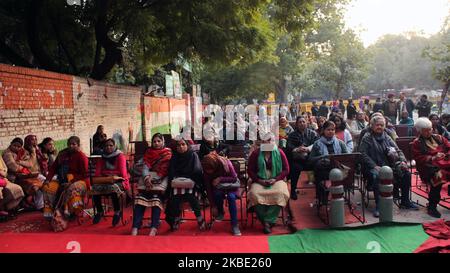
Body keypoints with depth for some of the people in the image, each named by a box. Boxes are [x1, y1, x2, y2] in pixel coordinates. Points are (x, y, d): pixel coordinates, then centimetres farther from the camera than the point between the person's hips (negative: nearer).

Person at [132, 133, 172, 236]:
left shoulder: (168, 153, 9)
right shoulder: (148, 152, 19)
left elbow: (165, 170, 0)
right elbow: (145, 167, 8)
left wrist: (154, 179, -12)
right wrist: (147, 178, -12)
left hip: (161, 179, -3)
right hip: (148, 177, 3)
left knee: (156, 197, -30)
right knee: (140, 197, -23)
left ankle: (154, 228, -40)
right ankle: (135, 227, -32)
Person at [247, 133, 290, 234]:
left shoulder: (279, 153, 4)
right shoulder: (256, 153, 3)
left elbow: (286, 169, 4)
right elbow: (250, 170, 4)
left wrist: (275, 179, -11)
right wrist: (259, 180, -10)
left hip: (276, 180, 0)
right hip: (259, 181, 0)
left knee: (280, 193, -33)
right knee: (254, 193, -32)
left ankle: (268, 221, -23)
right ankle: (267, 222, -20)